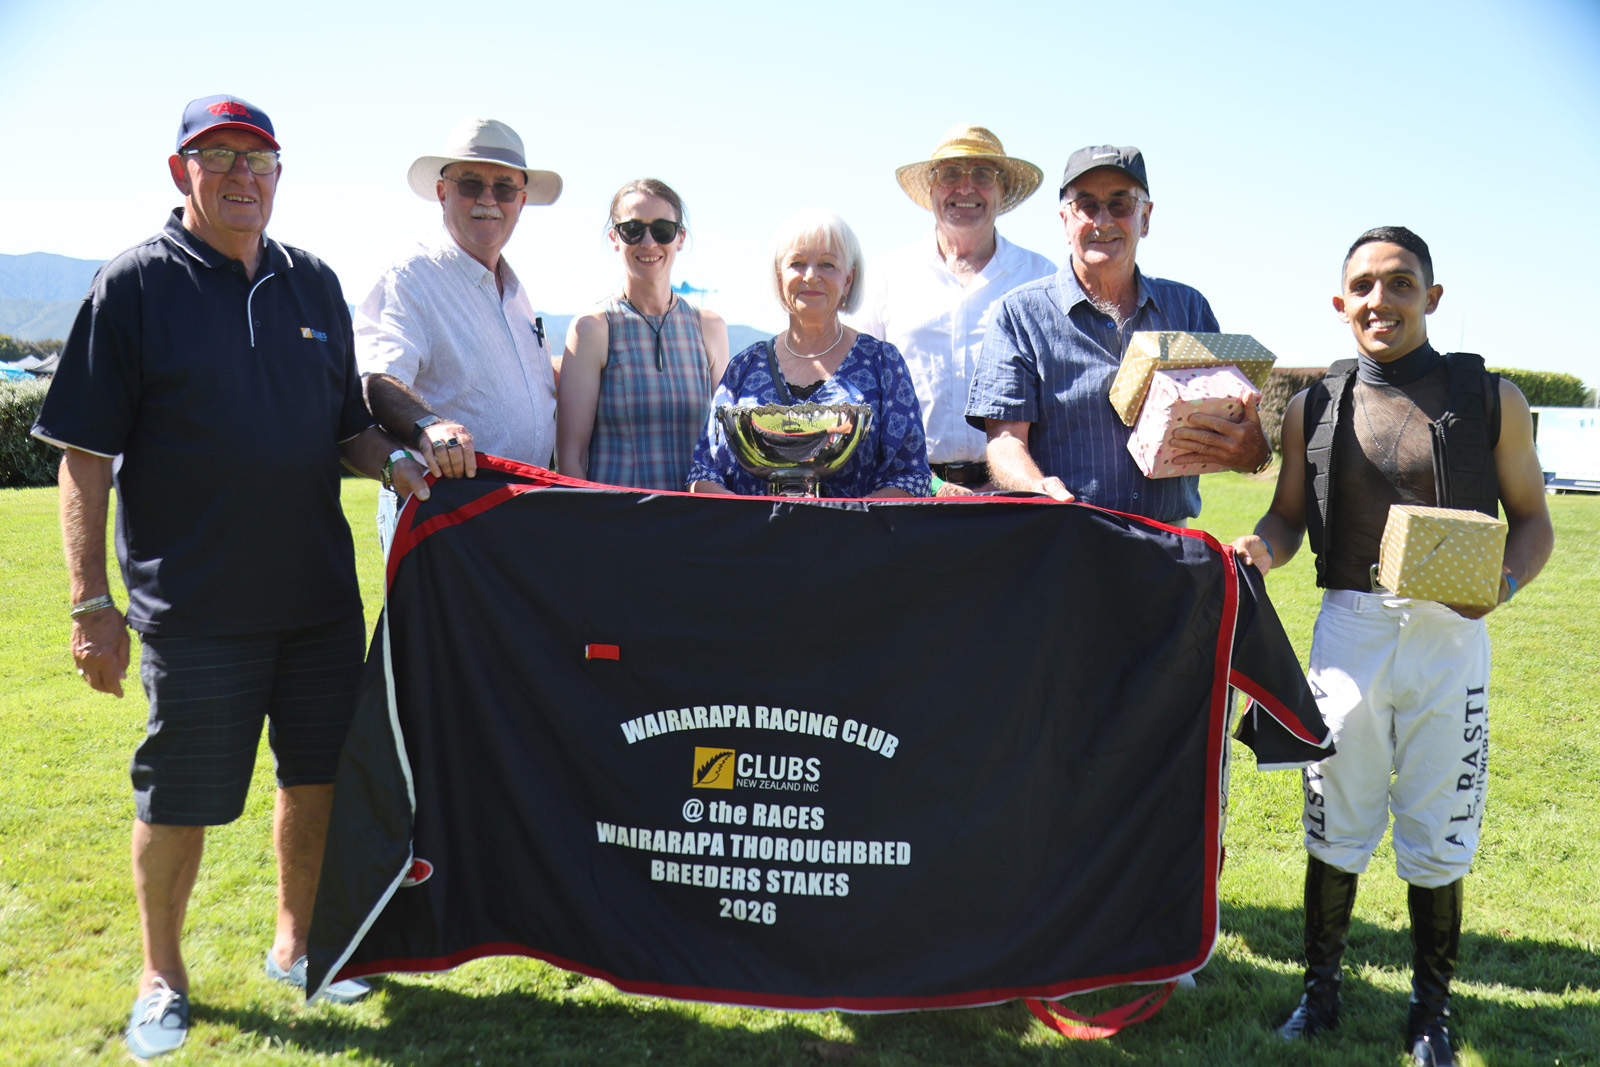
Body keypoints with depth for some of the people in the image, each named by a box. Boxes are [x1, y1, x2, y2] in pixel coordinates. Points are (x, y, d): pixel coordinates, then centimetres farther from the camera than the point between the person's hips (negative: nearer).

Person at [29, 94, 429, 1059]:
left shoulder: (314, 284, 10)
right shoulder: (136, 285, -3)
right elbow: (87, 455, -5)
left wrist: (397, 461, -7)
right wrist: (92, 601, -9)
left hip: (320, 591, 4)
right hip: (195, 604, -4)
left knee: (318, 773, 13)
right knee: (179, 797, 7)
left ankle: (296, 943, 34)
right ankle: (163, 976, 30)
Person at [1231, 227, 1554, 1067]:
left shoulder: (1490, 398, 1)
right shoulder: (1313, 408, 5)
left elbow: (1532, 520, 5)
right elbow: (1289, 517, 10)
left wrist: (1501, 584, -15)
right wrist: (1262, 548, -12)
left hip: (1450, 635, -1)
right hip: (1349, 627, 1)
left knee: (1436, 837, 8)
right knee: (1335, 825, 10)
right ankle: (1320, 987, 29)